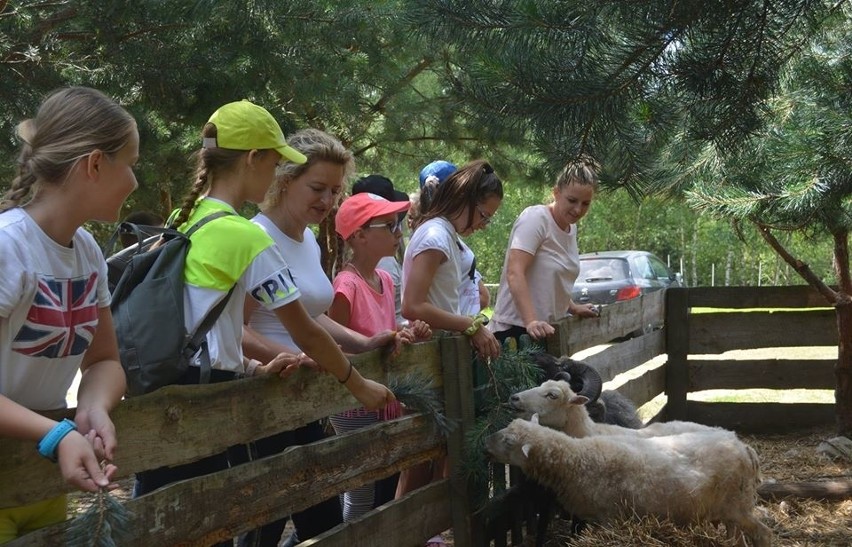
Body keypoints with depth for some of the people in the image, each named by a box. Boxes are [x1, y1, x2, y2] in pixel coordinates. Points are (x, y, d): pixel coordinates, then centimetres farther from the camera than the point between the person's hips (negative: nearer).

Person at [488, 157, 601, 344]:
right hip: (515, 327, -8)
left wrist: (573, 308, 17)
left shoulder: (571, 227, 13)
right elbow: (514, 273, -23)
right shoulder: (535, 218, -13)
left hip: (546, 329, 8)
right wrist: (531, 322, -32)